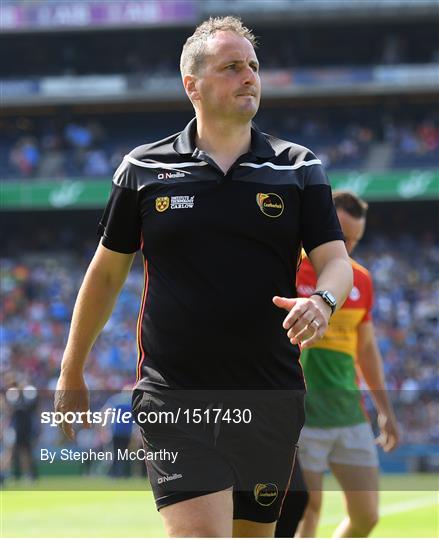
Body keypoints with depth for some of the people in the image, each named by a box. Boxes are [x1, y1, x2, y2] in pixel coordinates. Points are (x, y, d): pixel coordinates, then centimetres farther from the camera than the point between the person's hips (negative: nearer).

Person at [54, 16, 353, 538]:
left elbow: (335, 260, 2)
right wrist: (71, 373, 17)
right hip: (173, 397, -2)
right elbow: (107, 272, 13)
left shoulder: (299, 167, 7)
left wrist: (322, 300, -23)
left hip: (270, 397, 2)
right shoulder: (143, 168, 5)